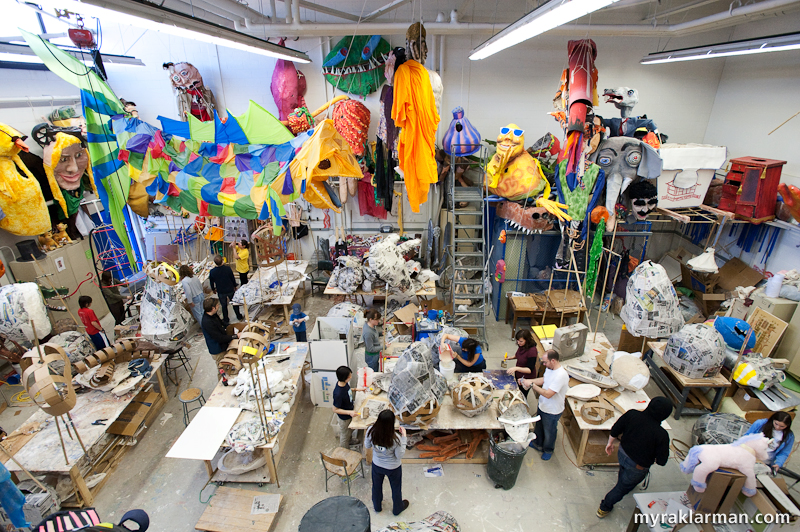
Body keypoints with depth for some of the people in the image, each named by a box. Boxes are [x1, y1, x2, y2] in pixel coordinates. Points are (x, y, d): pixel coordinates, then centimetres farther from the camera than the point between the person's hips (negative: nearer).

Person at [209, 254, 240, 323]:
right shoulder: (227, 268, -21)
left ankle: (226, 320, 32)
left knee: (224, 306, 18)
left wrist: (213, 289, 17)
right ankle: (238, 316, 38)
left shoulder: (212, 272, -19)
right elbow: (233, 278, -8)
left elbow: (211, 282, -3)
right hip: (230, 290, 0)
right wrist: (235, 286, 11)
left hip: (221, 292, 0)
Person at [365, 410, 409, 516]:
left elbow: (367, 446, -9)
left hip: (377, 465, 3)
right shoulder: (395, 439, -38)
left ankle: (377, 506, 57)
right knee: (396, 488, 28)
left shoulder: (371, 431, -29)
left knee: (376, 486, 31)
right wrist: (404, 437, -20)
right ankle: (397, 508, 53)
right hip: (393, 468, -3)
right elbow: (400, 455, -21)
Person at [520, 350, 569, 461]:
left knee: (549, 432, 19)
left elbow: (548, 394, -35)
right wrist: (527, 381, -2)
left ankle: (548, 450, 45)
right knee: (539, 427, 28)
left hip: (552, 411, -7)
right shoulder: (549, 368, -9)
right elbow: (544, 380, 10)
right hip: (542, 406, 8)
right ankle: (538, 444, 53)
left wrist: (531, 385, -29)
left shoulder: (561, 375, -36)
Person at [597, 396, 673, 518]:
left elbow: (614, 431, -8)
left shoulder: (632, 415, -21)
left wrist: (610, 443, 11)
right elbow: (661, 461, -19)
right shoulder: (661, 435, -30)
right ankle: (604, 508, 37)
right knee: (623, 487, 20)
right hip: (637, 467, -4)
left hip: (622, 454, 4)